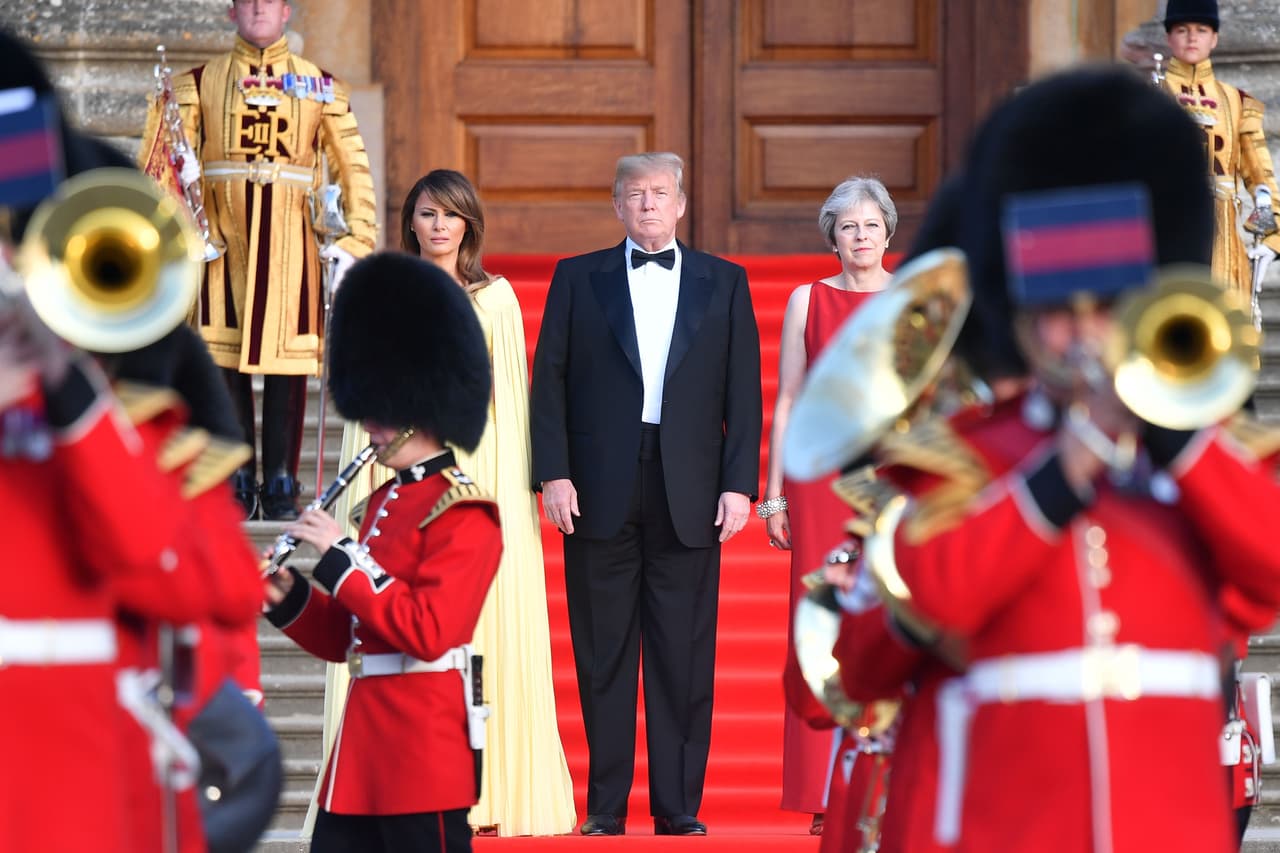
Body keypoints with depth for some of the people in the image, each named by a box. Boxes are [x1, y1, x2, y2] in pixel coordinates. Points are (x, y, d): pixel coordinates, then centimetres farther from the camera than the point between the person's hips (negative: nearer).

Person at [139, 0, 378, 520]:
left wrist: (352, 245, 1)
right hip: (222, 239, 0)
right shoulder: (199, 83, 8)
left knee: (288, 369, -1)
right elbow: (160, 162, 4)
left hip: (290, 243, 0)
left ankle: (281, 487, 5)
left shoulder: (319, 87, 10)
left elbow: (354, 169, 9)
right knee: (225, 363, -2)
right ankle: (236, 485, 5)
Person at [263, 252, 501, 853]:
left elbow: (428, 633, -22)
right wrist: (289, 599, 4)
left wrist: (342, 560, -18)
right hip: (365, 741, 9)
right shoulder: (385, 501, 17)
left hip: (425, 747, -9)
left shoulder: (463, 514, -11)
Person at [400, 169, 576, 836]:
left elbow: (511, 394, 5)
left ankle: (489, 793, -1)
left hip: (478, 470, 0)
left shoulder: (496, 297, 8)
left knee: (487, 628, -3)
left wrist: (513, 487, -3)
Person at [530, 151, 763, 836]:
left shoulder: (724, 284, 11)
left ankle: (678, 808, 7)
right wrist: (553, 473, -6)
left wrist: (739, 484, -2)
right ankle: (604, 808, 8)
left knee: (684, 662, 1)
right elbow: (549, 380, 5)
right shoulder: (578, 279, 9)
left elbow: (744, 390, 7)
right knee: (603, 657, 3)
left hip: (688, 497, 0)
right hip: (600, 492, 0)